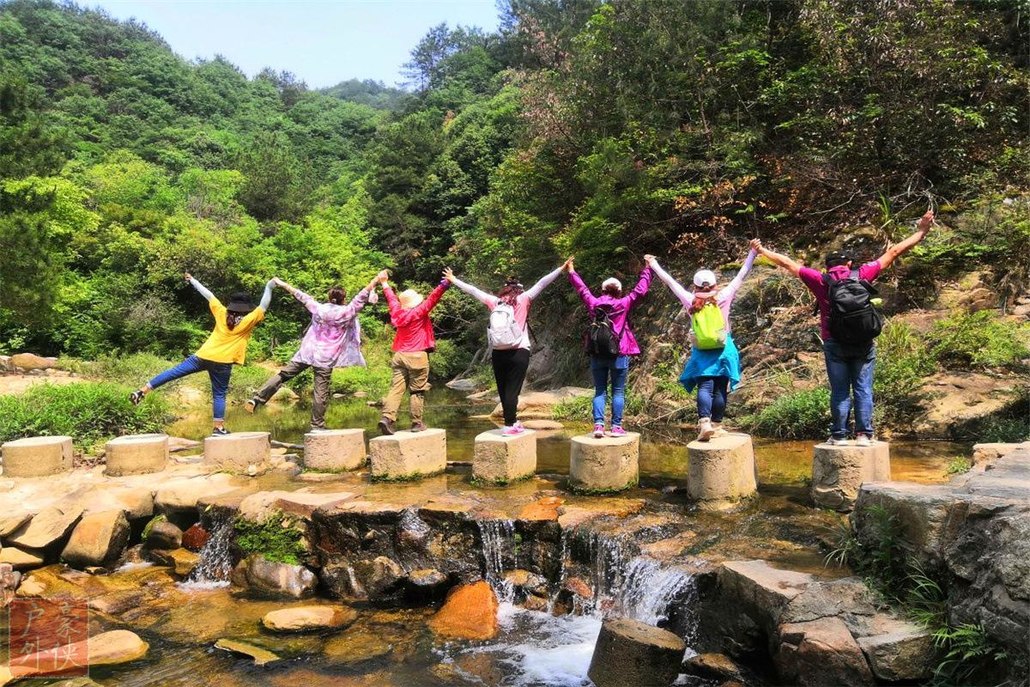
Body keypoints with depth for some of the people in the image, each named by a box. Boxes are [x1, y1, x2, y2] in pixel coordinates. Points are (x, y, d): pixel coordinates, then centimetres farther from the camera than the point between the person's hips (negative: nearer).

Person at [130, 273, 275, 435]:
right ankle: (219, 428, 4)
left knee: (174, 372, 10)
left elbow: (209, 295, 13)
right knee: (219, 395, 3)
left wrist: (193, 281, 23)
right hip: (222, 363, -3)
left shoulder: (221, 313, 5)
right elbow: (263, 306, -6)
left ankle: (142, 390, 11)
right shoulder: (248, 321, -6)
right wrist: (269, 287, 0)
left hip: (203, 356, 3)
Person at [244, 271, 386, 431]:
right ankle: (317, 426, 8)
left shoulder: (319, 308, 4)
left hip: (307, 351, 3)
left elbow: (302, 296, 15)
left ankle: (257, 399, -2)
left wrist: (283, 284, 27)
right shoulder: (346, 312, -6)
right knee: (321, 393, 2)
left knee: (283, 374, 9)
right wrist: (377, 280, -10)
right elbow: (362, 298, -9)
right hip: (325, 359, -3)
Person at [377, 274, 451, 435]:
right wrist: (445, 283, -16)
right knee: (417, 391, 2)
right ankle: (417, 423, 5)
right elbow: (433, 297, -13)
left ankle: (387, 417, -12)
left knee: (396, 388, 2)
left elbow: (391, 298, 25)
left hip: (399, 355, 5)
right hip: (417, 356, -5)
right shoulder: (419, 312, -7)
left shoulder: (397, 312, 8)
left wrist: (385, 284, 41)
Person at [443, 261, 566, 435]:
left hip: (498, 354, 3)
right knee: (512, 390, -3)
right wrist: (561, 269, 4)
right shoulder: (522, 299, 0)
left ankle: (513, 421, 20)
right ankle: (509, 426, -5)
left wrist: (453, 280, 27)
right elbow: (542, 284, 1)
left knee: (503, 390, 11)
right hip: (518, 353, -3)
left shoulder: (494, 302, 7)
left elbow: (472, 290, 15)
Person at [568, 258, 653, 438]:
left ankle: (598, 425, -1)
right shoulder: (624, 303, -4)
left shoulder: (593, 303, 3)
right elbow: (640, 289, 3)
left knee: (600, 391, 7)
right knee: (618, 391, 4)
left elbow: (581, 288, 17)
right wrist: (648, 269, 15)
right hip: (619, 354, -3)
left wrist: (571, 271, 30)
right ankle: (616, 426, 4)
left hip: (597, 354, 3)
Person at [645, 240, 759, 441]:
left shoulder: (690, 301, -1)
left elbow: (669, 281, 8)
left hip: (701, 353, 0)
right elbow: (741, 276, 3)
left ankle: (704, 423, -23)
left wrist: (654, 265, 18)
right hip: (723, 351, 0)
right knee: (720, 389, 6)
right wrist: (752, 253, 9)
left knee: (705, 387, -4)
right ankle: (716, 426, 10)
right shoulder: (723, 297, -2)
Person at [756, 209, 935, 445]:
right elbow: (893, 252, 11)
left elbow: (787, 262, 9)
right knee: (863, 389, 5)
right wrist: (921, 232, 19)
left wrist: (762, 251, 20)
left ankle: (839, 435, 5)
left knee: (840, 391, 4)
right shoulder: (862, 275, 4)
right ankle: (864, 434, 3)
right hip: (863, 343, 0)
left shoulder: (820, 280, 2)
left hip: (834, 344, 0)